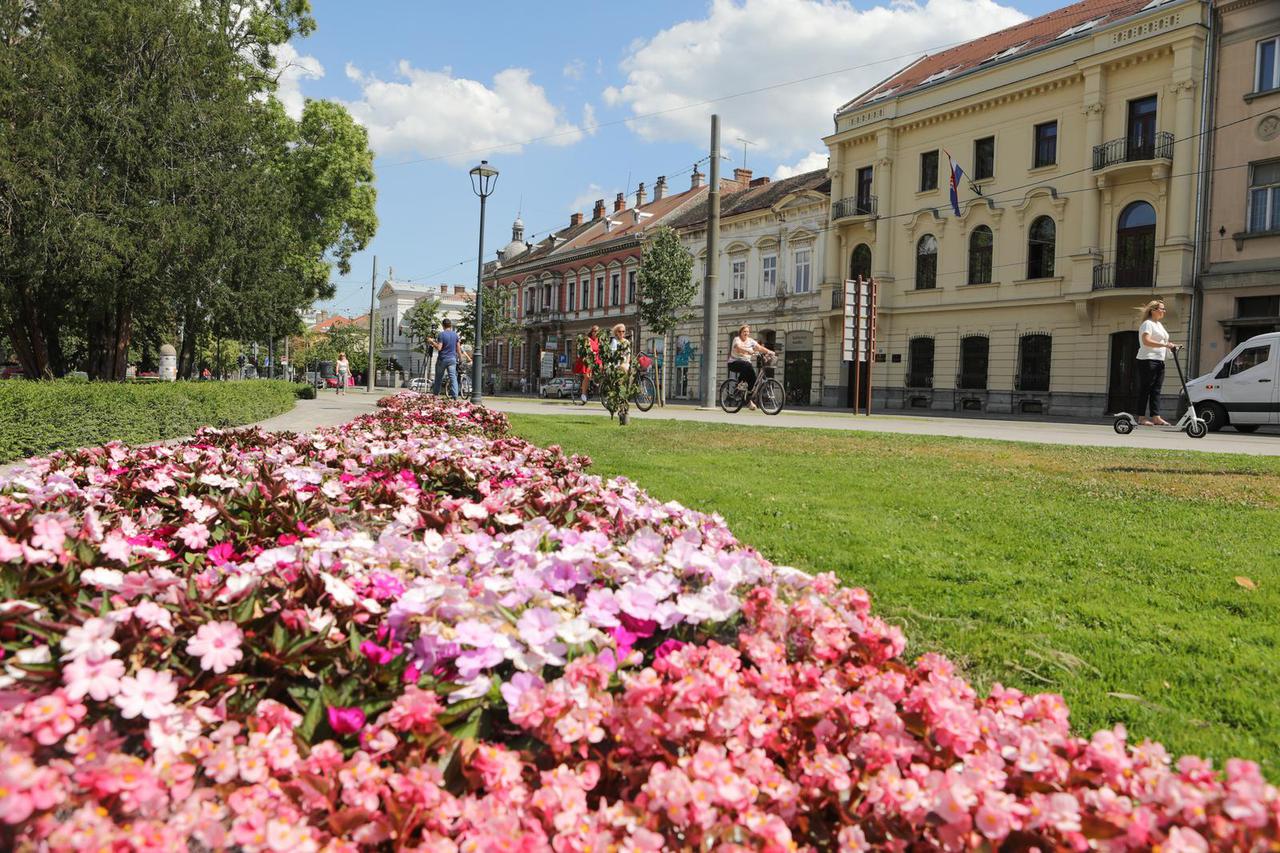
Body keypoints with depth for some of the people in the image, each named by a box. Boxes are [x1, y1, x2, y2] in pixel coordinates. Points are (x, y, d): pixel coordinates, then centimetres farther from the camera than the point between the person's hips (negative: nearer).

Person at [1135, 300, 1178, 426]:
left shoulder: (1159, 324, 21)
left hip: (1159, 361, 9)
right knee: (1145, 389, -6)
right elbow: (1146, 341, -21)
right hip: (1148, 360, -9)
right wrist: (1164, 345, -26)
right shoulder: (1148, 323, -8)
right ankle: (1141, 418, -4)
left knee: (1156, 390, 4)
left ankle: (1156, 417, 3)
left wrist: (1171, 345, 11)